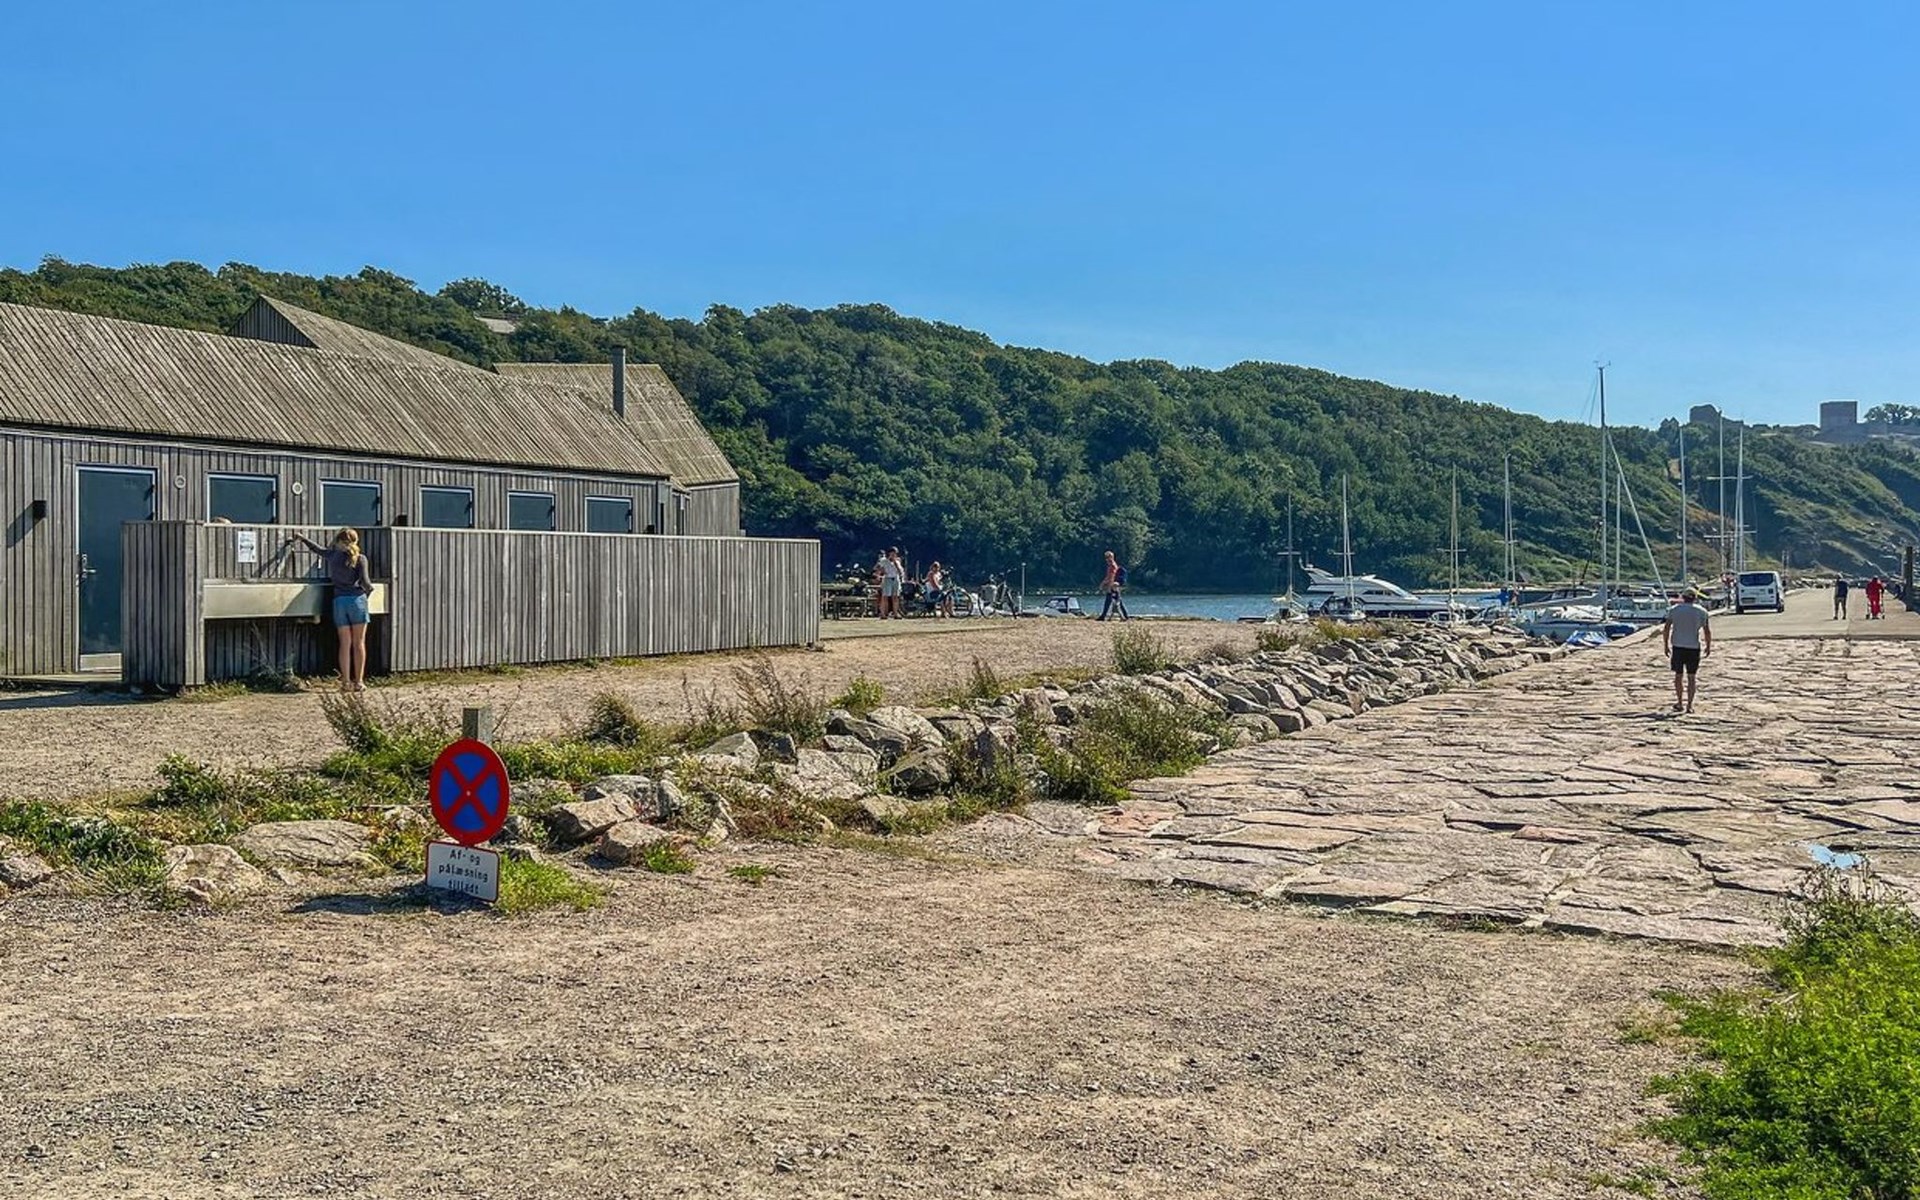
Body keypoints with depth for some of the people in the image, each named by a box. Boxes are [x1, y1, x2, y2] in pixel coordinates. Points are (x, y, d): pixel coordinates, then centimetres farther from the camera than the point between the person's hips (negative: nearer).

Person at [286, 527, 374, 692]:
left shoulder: (333, 555, 8)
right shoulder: (360, 559, -3)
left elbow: (317, 549, 25)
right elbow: (365, 581, -9)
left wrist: (301, 539, 43)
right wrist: (369, 589, 14)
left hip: (339, 601, 3)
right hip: (356, 600, -3)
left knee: (345, 644, 7)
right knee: (359, 643, 2)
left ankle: (346, 682, 4)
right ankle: (359, 682, 0)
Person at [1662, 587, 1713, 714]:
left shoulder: (1674, 609, 3)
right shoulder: (1701, 611, 2)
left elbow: (1666, 629, 0)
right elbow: (1707, 631, 0)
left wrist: (1665, 645, 7)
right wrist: (1708, 646, 12)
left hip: (1677, 646, 0)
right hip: (1694, 647, 0)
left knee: (1678, 675, 12)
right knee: (1691, 677, 6)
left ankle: (1679, 703, 13)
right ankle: (1689, 706, 4)